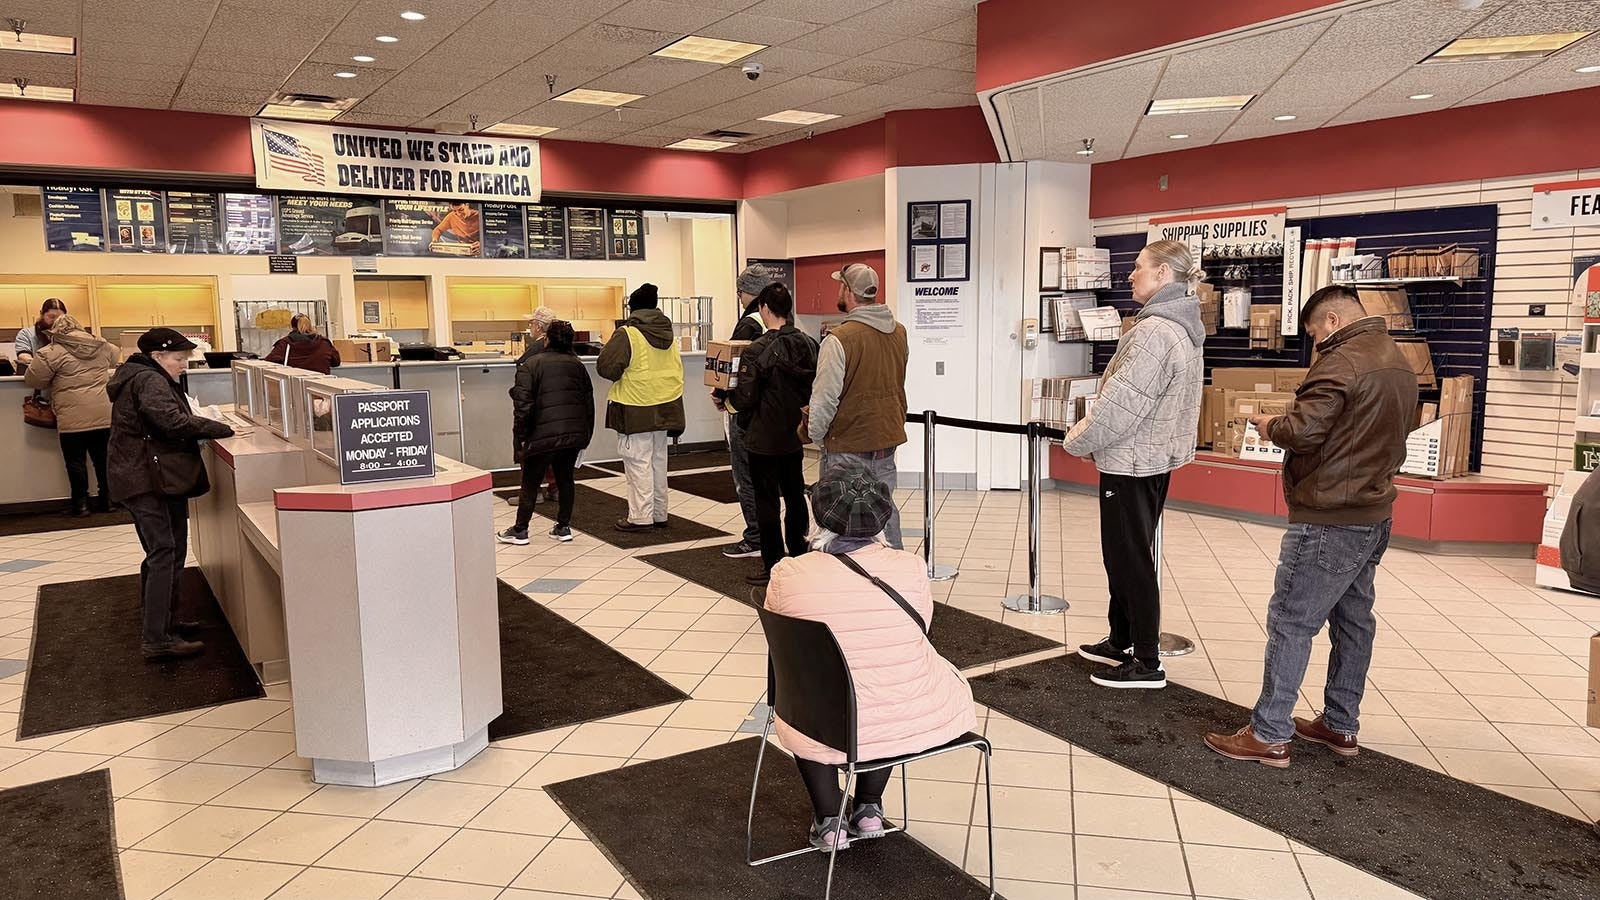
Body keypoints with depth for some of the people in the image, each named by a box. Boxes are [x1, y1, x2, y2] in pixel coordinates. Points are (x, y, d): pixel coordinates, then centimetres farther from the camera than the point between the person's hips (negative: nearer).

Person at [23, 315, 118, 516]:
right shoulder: (102, 346, 8)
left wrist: (57, 377, 17)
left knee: (76, 461, 6)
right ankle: (106, 500, 18)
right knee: (103, 458, 12)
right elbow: (114, 360, 29)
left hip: (73, 418, -4)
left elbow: (33, 380, 0)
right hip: (104, 416, 4)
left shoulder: (52, 352, -6)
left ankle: (81, 503, 9)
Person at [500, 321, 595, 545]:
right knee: (565, 478, 17)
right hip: (576, 433, 4)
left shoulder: (530, 364, -2)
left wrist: (518, 438, -4)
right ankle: (563, 527, 20)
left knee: (530, 482, 8)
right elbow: (589, 402, 13)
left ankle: (520, 531, 16)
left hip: (544, 434, -4)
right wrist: (587, 436, 18)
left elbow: (523, 405, -10)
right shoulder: (577, 364, 13)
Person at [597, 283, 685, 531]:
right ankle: (659, 514, 21)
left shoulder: (626, 334, -13)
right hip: (663, 407, 7)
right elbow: (677, 369, 13)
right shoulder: (670, 335, 8)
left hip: (635, 410, -6)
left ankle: (640, 517, 1)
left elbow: (606, 368, -15)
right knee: (658, 460, 14)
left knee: (638, 462, -1)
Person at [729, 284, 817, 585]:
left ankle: (773, 567, 9)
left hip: (764, 439, -6)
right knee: (795, 496, 16)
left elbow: (744, 399, -17)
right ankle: (800, 558, 26)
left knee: (767, 502, 3)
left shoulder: (758, 350, -19)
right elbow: (814, 388, 9)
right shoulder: (808, 344, 0)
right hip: (795, 435, 6)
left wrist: (723, 398, 2)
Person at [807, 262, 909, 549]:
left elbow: (825, 399, -17)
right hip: (889, 439, 7)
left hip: (848, 445, -7)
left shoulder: (839, 339, -18)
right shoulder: (900, 332, 4)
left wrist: (816, 436, -1)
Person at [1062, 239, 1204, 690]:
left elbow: (1121, 403, -23)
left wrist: (1078, 440, -9)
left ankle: (1147, 663, 9)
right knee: (1125, 554, 19)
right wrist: (1089, 433, 16)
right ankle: (1121, 642, 31)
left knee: (1130, 559, 0)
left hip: (1131, 461, -10)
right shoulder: (1184, 328, 11)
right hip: (1156, 456, 10)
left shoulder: (1153, 331, -22)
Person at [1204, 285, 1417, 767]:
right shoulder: (1400, 363, 15)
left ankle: (1269, 735, 1)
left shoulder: (1341, 362, -17)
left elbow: (1303, 432, -23)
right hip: (1375, 515, 10)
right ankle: (1341, 727, 28)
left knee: (1290, 622, -4)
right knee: (1353, 619, 16)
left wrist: (1270, 425, -5)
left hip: (1329, 520, -10)